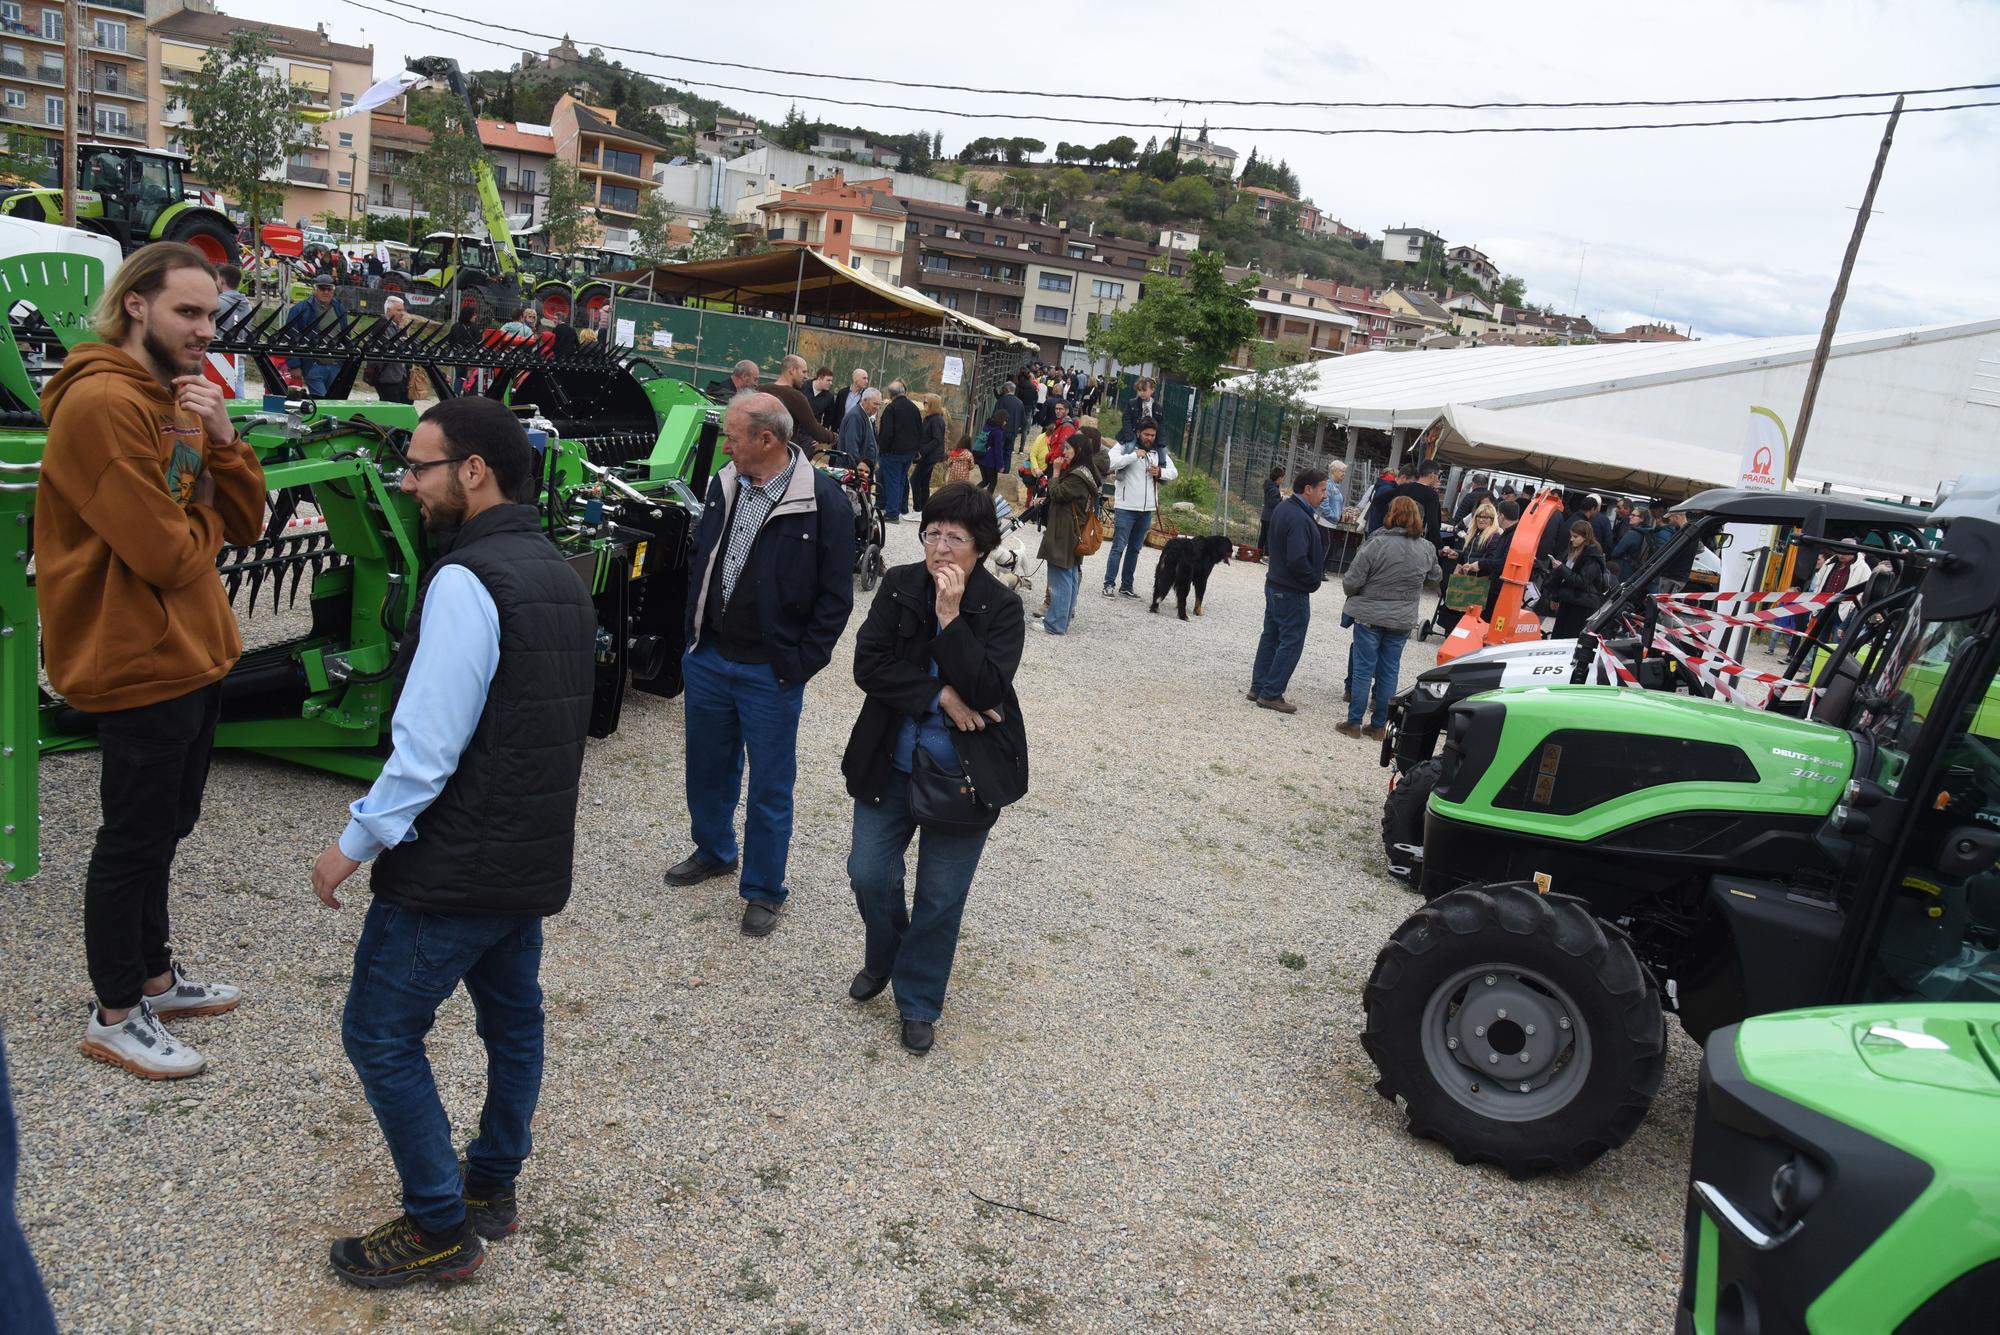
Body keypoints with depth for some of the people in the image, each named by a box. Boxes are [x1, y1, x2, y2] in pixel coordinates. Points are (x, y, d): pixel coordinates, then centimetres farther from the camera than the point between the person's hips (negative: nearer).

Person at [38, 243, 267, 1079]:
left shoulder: (184, 395, 11)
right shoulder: (102, 402, -19)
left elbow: (244, 525, 6)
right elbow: (164, 554, -23)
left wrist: (222, 439, -9)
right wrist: (207, 524, -2)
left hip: (194, 652, 9)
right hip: (142, 662, -9)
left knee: (162, 827, 20)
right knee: (135, 837, 3)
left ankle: (153, 974, 36)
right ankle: (115, 1016, 19)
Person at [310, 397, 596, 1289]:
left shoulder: (466, 581, -21)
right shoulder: (559, 574, 8)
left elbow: (427, 745, -24)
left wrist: (357, 842, -11)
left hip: (454, 868, -9)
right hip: (533, 854, 9)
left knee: (382, 1035, 6)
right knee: (512, 1017, 19)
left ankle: (441, 1230, 15)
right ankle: (493, 1188, 36)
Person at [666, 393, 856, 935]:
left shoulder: (823, 500, -16)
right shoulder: (725, 485, 3)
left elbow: (835, 596, -12)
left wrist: (800, 665, -13)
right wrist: (691, 638, 11)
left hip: (770, 672, -6)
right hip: (707, 660, 6)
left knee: (770, 786, 7)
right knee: (708, 767, 21)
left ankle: (763, 890, 24)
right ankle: (713, 851, 45)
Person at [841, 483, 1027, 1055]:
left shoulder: (1002, 607, -11)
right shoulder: (898, 586, -4)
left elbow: (985, 689, -23)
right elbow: (868, 665, -11)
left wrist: (951, 616, -28)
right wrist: (940, 696, -20)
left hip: (965, 773, -2)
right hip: (892, 764, 3)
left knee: (941, 896, 6)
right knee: (868, 873, 7)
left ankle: (918, 1003, 27)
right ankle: (883, 958, 39)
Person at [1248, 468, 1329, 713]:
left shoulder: (1282, 509, 7)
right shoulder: (1299, 519, -24)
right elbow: (1298, 560, -30)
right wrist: (1314, 579, -12)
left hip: (1274, 585, 10)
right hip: (1293, 592, -10)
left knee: (1271, 636, 16)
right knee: (1291, 643, -1)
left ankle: (1258, 687, 24)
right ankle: (1271, 694, 2)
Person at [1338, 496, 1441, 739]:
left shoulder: (1377, 543, -17)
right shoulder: (1427, 549, -2)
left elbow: (1352, 581, -16)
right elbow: (1434, 574, 19)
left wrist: (1351, 590, 6)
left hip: (1370, 616, -4)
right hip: (1403, 620, 4)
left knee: (1363, 669, 4)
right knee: (1389, 672, 11)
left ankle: (1354, 723, 9)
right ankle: (1379, 725, 17)